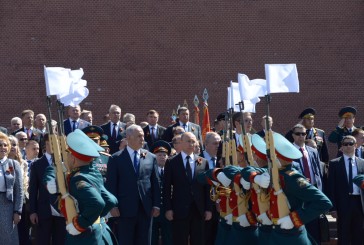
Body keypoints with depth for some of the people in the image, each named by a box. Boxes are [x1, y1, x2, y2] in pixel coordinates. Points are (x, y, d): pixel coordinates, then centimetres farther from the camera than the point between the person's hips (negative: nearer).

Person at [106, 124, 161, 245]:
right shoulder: (116, 158, 0)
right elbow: (111, 184, -2)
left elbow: (155, 183, 8)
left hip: (146, 208, 3)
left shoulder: (151, 157, 8)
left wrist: (156, 204, 3)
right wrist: (113, 206, -10)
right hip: (125, 209, -3)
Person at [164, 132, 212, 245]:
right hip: (179, 209, -2)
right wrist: (168, 208, -7)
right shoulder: (171, 162, 2)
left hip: (199, 210, 2)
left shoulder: (203, 162, 9)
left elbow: (207, 187, 8)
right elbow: (167, 187, 0)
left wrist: (208, 208, 3)